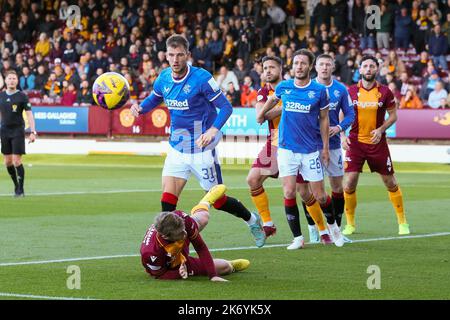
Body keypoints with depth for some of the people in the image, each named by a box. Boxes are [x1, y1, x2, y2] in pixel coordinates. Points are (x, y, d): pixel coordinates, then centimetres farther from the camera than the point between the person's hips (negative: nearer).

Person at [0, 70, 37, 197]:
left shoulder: (22, 96, -5)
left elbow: (29, 115, -6)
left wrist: (33, 132, -15)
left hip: (18, 131, -4)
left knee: (17, 161, -9)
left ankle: (20, 190, -2)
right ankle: (16, 185, 22)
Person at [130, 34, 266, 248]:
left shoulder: (202, 78, -19)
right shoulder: (164, 78, -1)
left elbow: (225, 106, -15)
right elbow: (154, 99, 19)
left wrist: (213, 129, -33)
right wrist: (140, 108, -4)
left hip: (201, 149, -5)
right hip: (177, 148, 5)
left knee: (218, 200, 7)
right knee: (167, 198, -10)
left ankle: (252, 220, 33)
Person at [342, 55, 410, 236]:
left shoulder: (385, 92, -2)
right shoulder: (351, 92, -1)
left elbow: (393, 115, 4)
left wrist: (380, 130, -12)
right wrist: (342, 135, -9)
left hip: (377, 143, 0)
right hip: (355, 143, 0)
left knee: (390, 183, 6)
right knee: (349, 183, -9)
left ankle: (402, 222, 20)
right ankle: (350, 224, 7)